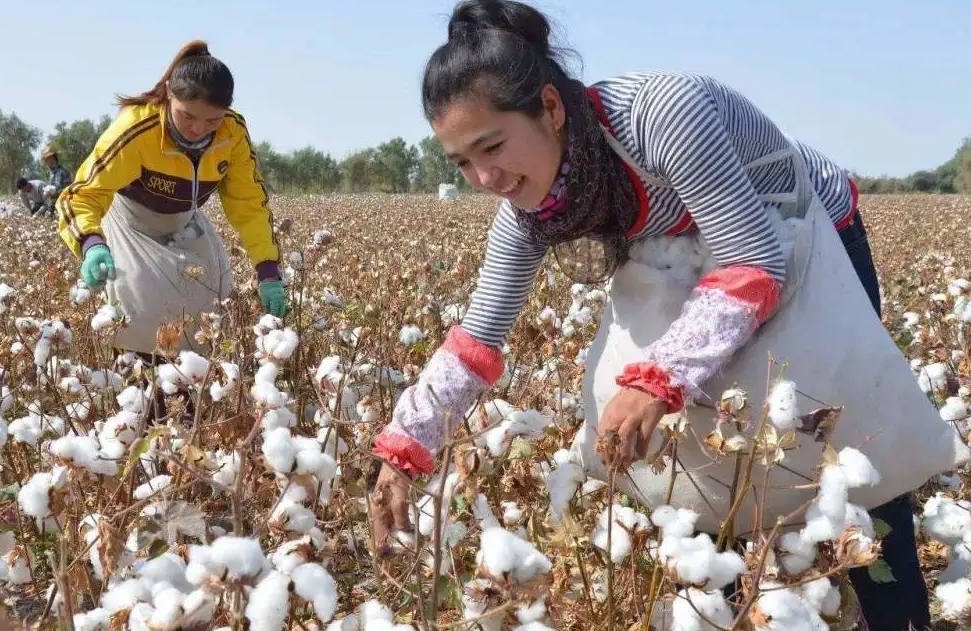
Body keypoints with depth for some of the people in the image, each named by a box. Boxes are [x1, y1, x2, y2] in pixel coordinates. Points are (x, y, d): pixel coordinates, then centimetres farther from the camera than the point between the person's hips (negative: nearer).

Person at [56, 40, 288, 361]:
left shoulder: (233, 132, -23)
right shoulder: (136, 128, -35)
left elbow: (250, 203, -13)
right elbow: (82, 194, -36)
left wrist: (269, 272, -20)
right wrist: (92, 245, -57)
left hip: (185, 227, 4)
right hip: (132, 227, -4)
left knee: (212, 305, 4)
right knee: (143, 320, -17)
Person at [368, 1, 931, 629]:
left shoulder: (665, 111, -40)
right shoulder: (529, 208, -19)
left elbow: (756, 263, -39)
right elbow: (478, 338, -14)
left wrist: (658, 378, -48)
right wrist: (404, 450, -22)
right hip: (699, 267, 5)